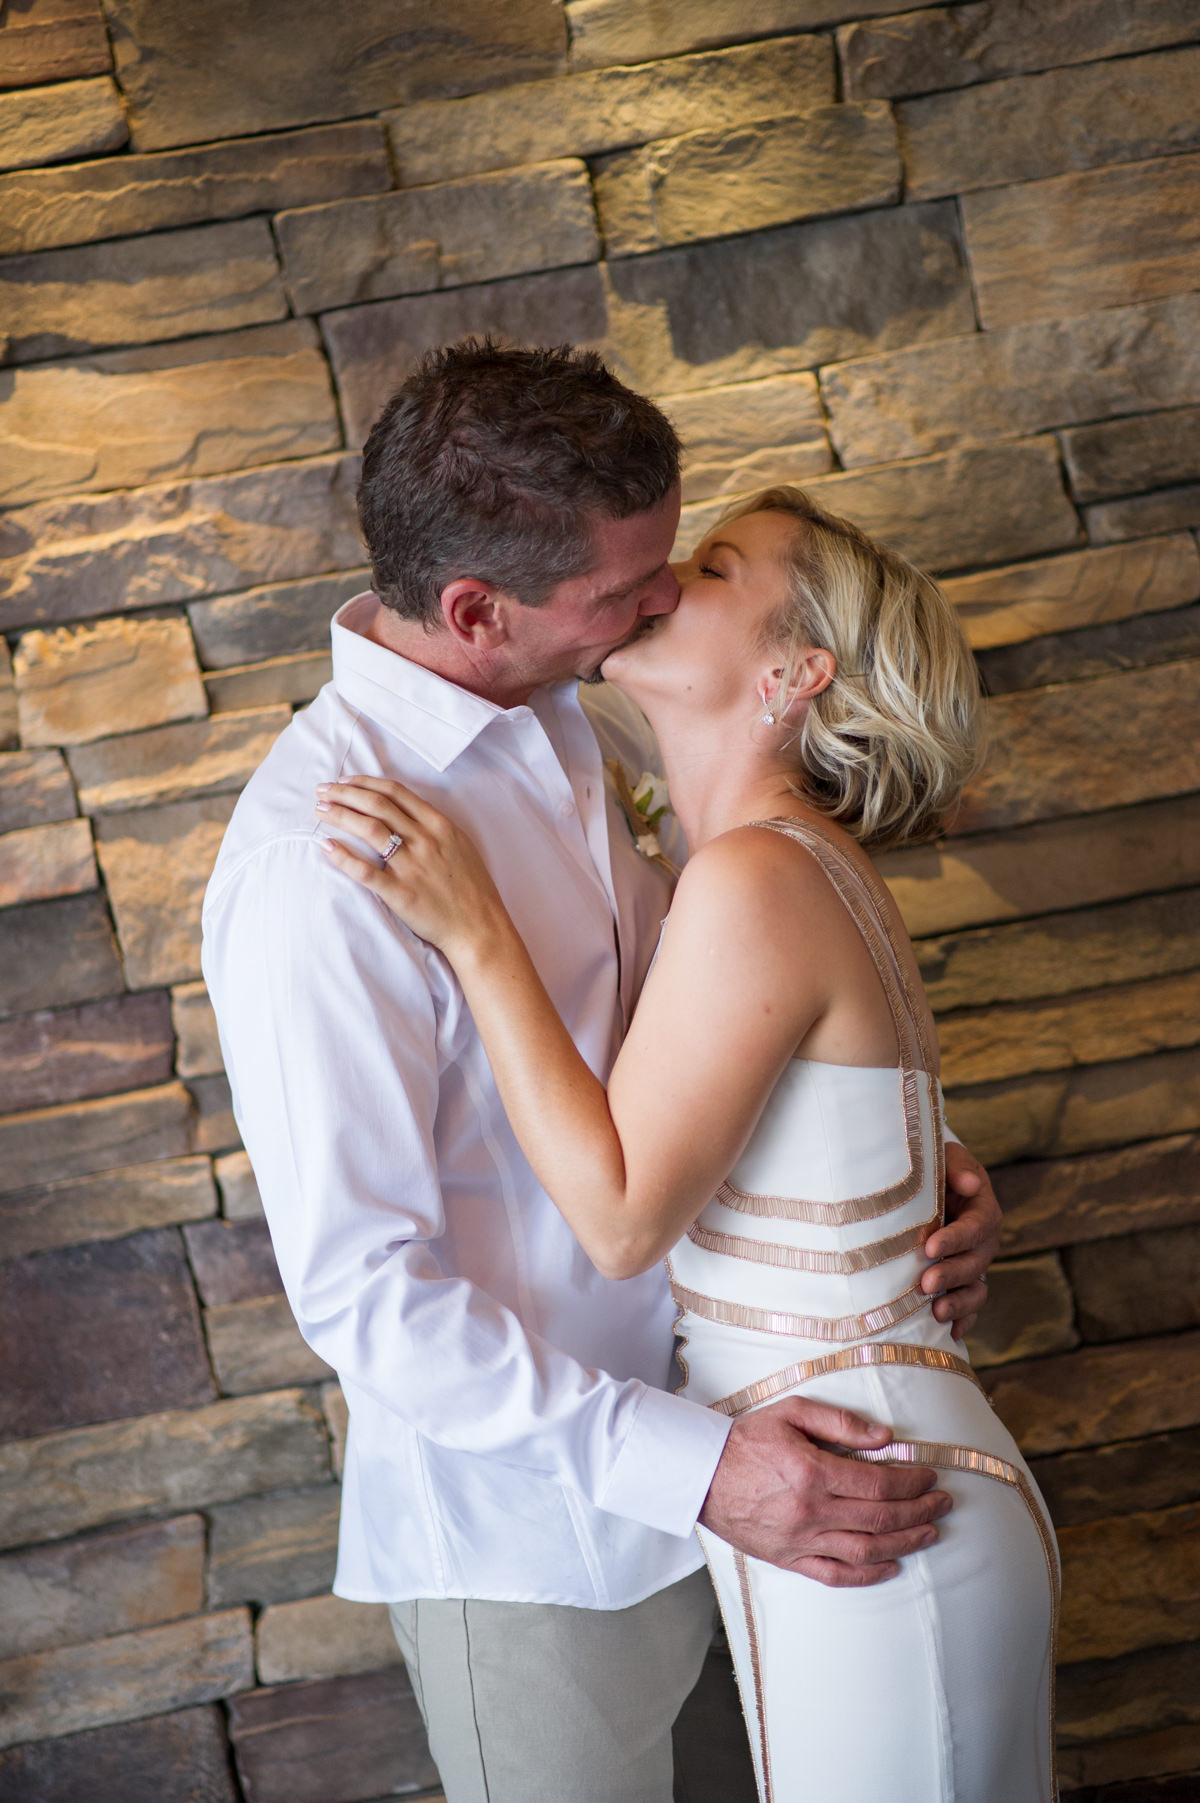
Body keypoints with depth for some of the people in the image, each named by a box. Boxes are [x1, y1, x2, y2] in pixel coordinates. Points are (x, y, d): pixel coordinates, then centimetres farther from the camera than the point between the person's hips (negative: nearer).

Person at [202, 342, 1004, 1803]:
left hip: (679, 1427, 7)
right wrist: (685, 1467, -27)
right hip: (523, 1516, -7)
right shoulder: (315, 864, -29)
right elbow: (361, 1295, -25)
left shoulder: (578, 709, -3)